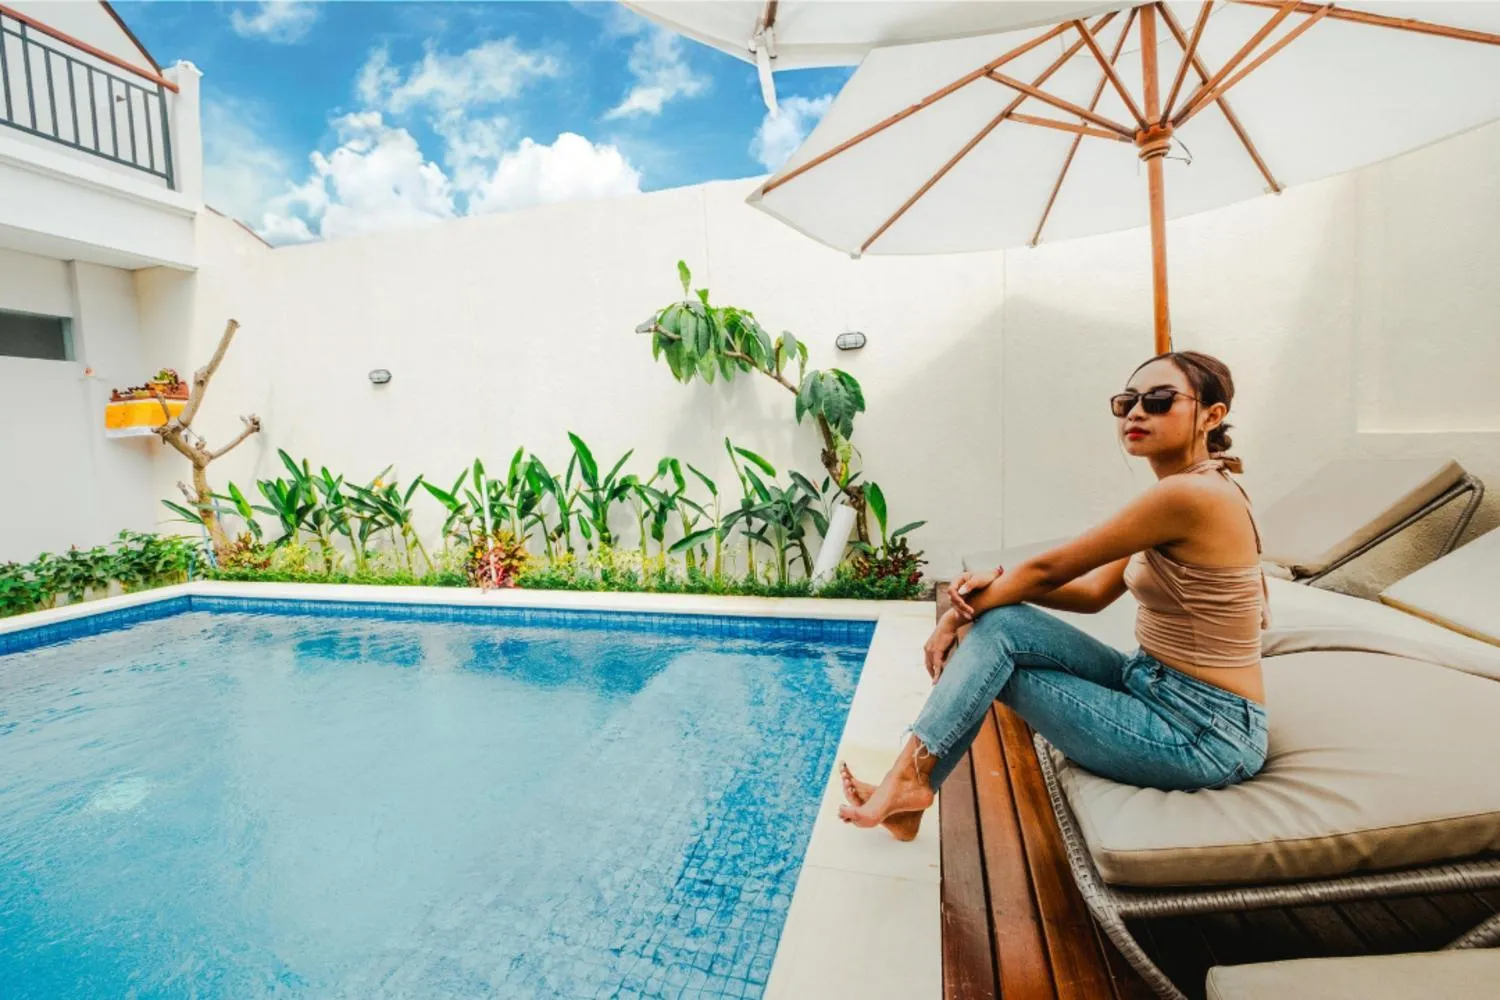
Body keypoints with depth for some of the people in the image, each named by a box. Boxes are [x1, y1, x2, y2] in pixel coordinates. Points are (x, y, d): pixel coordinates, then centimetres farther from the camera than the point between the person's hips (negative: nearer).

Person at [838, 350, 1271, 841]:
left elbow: (1048, 569, -18)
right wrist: (995, 586, -11)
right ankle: (909, 781, -2)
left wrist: (957, 616, -7)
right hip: (1155, 687, 8)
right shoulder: (1185, 493, 7)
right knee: (996, 623, -7)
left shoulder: (1191, 493, -22)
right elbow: (1094, 592, 5)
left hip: (1205, 733, -8)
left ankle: (910, 779, 1)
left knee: (996, 637, -9)